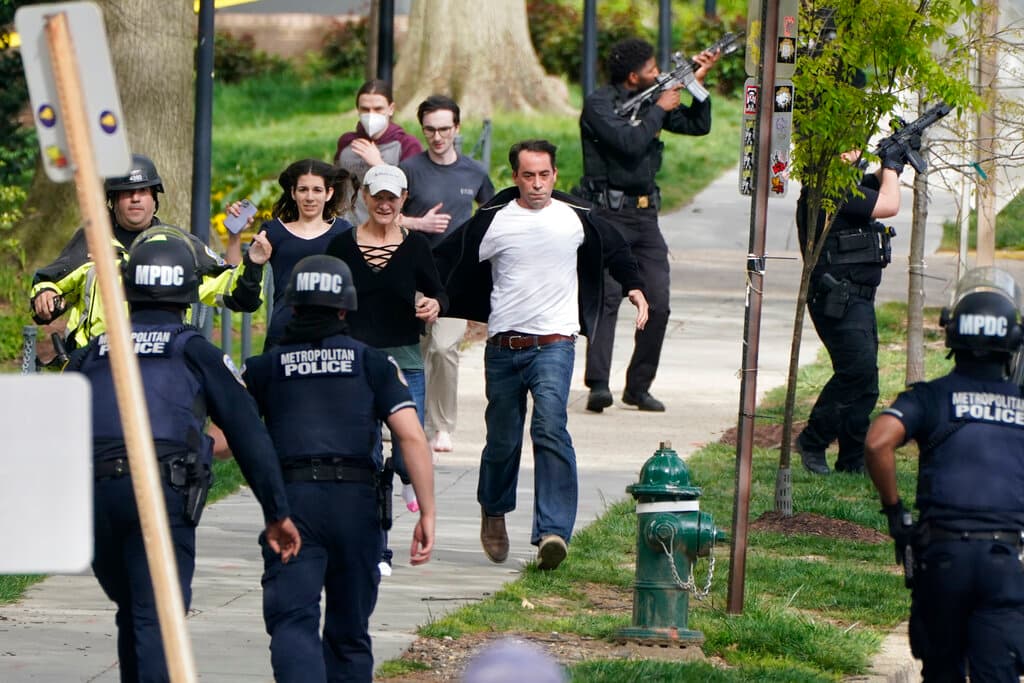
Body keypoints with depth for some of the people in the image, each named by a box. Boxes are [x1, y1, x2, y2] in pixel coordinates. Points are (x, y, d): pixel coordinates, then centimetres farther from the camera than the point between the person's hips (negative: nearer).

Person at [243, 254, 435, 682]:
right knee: (349, 631, 14)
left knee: (292, 619, -12)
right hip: (356, 500, 1)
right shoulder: (373, 364, 11)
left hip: (291, 501, -1)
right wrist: (427, 513, 1)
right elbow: (412, 438, 0)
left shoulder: (265, 368, 11)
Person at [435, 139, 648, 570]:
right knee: (503, 439, 10)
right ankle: (493, 511, 38)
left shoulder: (577, 219, 4)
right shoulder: (491, 221, 1)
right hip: (503, 346, 1)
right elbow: (448, 262, 8)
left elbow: (613, 249, 24)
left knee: (550, 429, -20)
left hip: (554, 344, -1)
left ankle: (553, 531, -28)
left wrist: (633, 287, 22)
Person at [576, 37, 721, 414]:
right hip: (608, 214, -7)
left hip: (645, 214, 7)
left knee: (658, 304, 2)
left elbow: (698, 125, 18)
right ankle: (598, 385, -26)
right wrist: (659, 110, -10)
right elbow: (629, 142, -22)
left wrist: (699, 84, 6)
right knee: (607, 296, -18)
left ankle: (638, 387, 12)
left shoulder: (650, 100, 12)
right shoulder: (598, 104, -9)